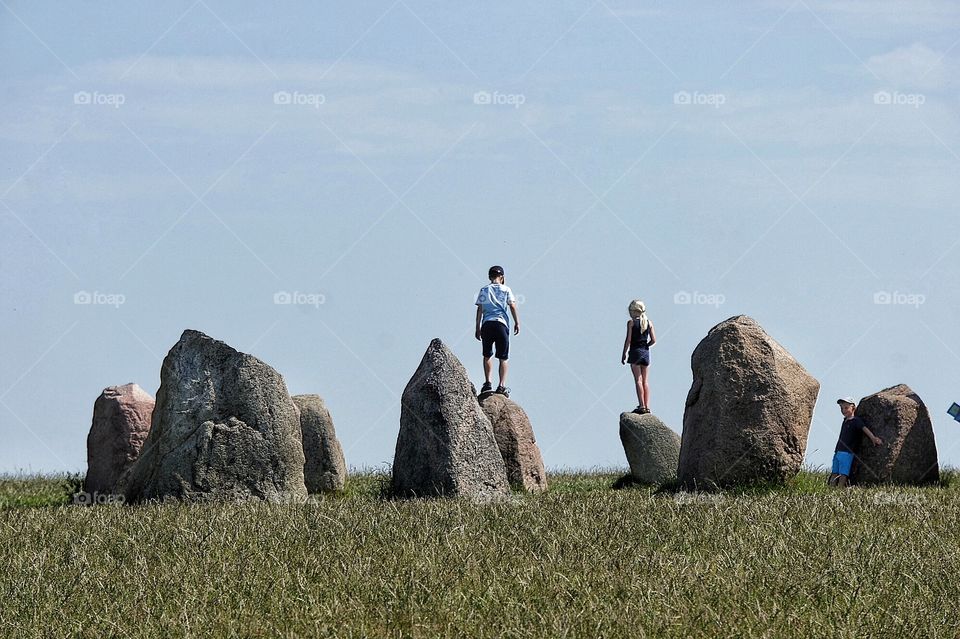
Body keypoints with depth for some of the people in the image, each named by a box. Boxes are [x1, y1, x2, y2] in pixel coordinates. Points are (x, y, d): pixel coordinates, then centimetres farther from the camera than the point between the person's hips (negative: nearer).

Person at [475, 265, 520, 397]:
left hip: (487, 324, 1)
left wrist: (478, 328, 10)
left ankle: (487, 383, 0)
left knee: (487, 355, 12)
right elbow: (512, 306, 2)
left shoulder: (484, 290, 13)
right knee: (503, 358, 2)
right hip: (501, 323, -1)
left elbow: (479, 309, 8)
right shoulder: (506, 290, 9)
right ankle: (502, 385, -8)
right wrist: (517, 323, 7)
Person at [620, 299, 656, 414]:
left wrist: (624, 353, -4)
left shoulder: (631, 322, -6)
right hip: (645, 353, 5)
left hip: (635, 352, -5)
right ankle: (647, 406, 5)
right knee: (645, 380, 9)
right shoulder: (648, 322, 7)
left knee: (638, 379, -5)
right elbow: (653, 340, 3)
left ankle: (642, 406, -12)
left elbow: (628, 340, -10)